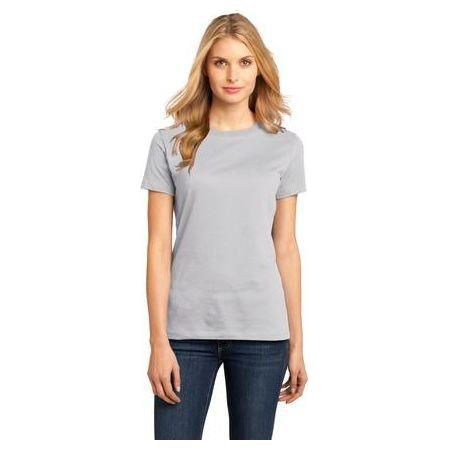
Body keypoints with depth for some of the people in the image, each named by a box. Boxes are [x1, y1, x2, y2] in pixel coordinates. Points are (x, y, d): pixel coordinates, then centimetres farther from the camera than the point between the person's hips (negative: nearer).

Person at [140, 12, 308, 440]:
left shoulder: (285, 146, 5)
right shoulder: (170, 143, 2)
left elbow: (286, 248, 7)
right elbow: (159, 247, 0)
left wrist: (296, 342, 7)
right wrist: (159, 342, -5)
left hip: (262, 332, 1)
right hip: (187, 329, -1)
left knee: (253, 436, 7)